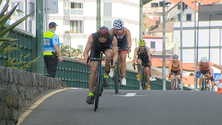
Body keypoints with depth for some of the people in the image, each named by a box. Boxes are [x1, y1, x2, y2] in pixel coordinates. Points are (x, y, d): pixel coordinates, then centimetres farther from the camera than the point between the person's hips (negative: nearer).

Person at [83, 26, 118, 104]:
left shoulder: (112, 39, -36)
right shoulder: (92, 37, -37)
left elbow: (115, 54, -33)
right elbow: (86, 52, -36)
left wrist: (114, 62, -54)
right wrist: (86, 59, -56)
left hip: (107, 47, 0)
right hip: (95, 48, 0)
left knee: (109, 55, -37)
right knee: (93, 70, -13)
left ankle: (106, 76, -15)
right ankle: (91, 94, -5)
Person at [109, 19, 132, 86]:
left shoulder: (127, 31, -39)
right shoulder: (112, 31, -38)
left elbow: (129, 41, -53)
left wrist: (129, 47, -74)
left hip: (123, 43, -1)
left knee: (123, 58, -13)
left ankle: (123, 77, -6)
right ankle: (112, 68, 16)